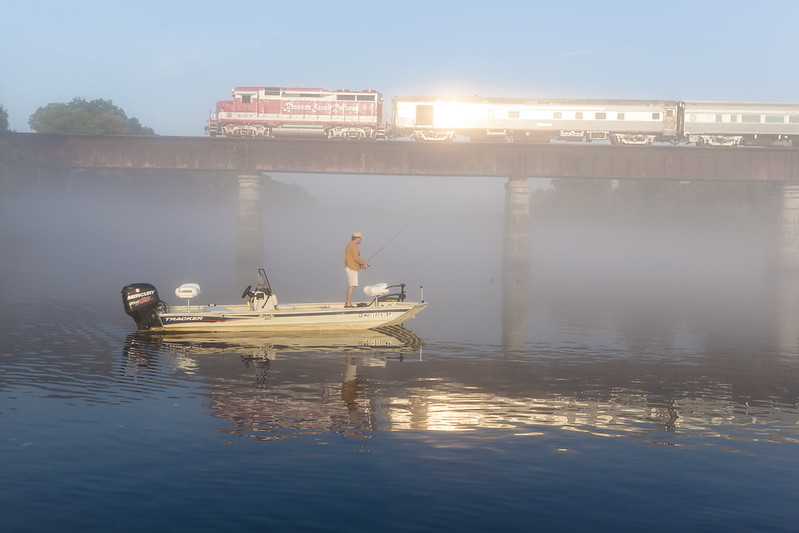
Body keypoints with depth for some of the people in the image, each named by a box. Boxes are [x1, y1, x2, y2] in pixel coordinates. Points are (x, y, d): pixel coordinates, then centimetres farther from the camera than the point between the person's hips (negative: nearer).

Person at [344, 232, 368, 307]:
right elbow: (355, 258, -23)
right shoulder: (354, 246, -15)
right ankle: (348, 303, -10)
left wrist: (361, 265, 19)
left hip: (349, 267, 10)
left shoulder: (349, 245, 18)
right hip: (352, 268, -10)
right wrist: (363, 262, -8)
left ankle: (347, 303, 15)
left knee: (352, 285, 14)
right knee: (352, 285, -9)